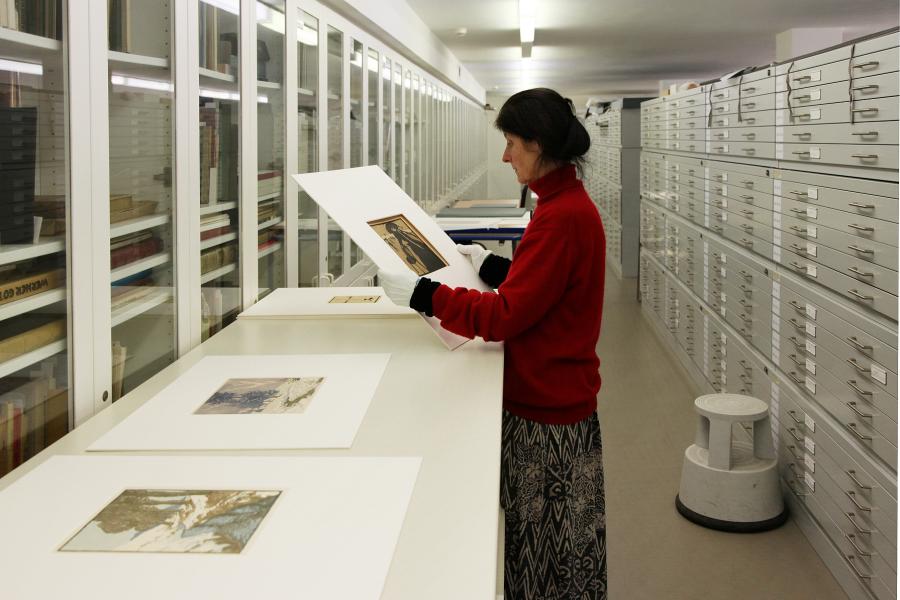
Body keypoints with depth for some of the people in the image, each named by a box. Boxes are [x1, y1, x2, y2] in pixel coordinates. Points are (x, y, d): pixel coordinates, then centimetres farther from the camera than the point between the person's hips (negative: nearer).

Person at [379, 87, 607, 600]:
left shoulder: (562, 217, -23)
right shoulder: (569, 203, 8)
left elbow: (504, 317, -23)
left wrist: (419, 293, -18)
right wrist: (490, 265, 16)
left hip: (549, 409, -9)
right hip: (550, 396, 9)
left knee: (549, 549, 6)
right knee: (538, 537, 20)